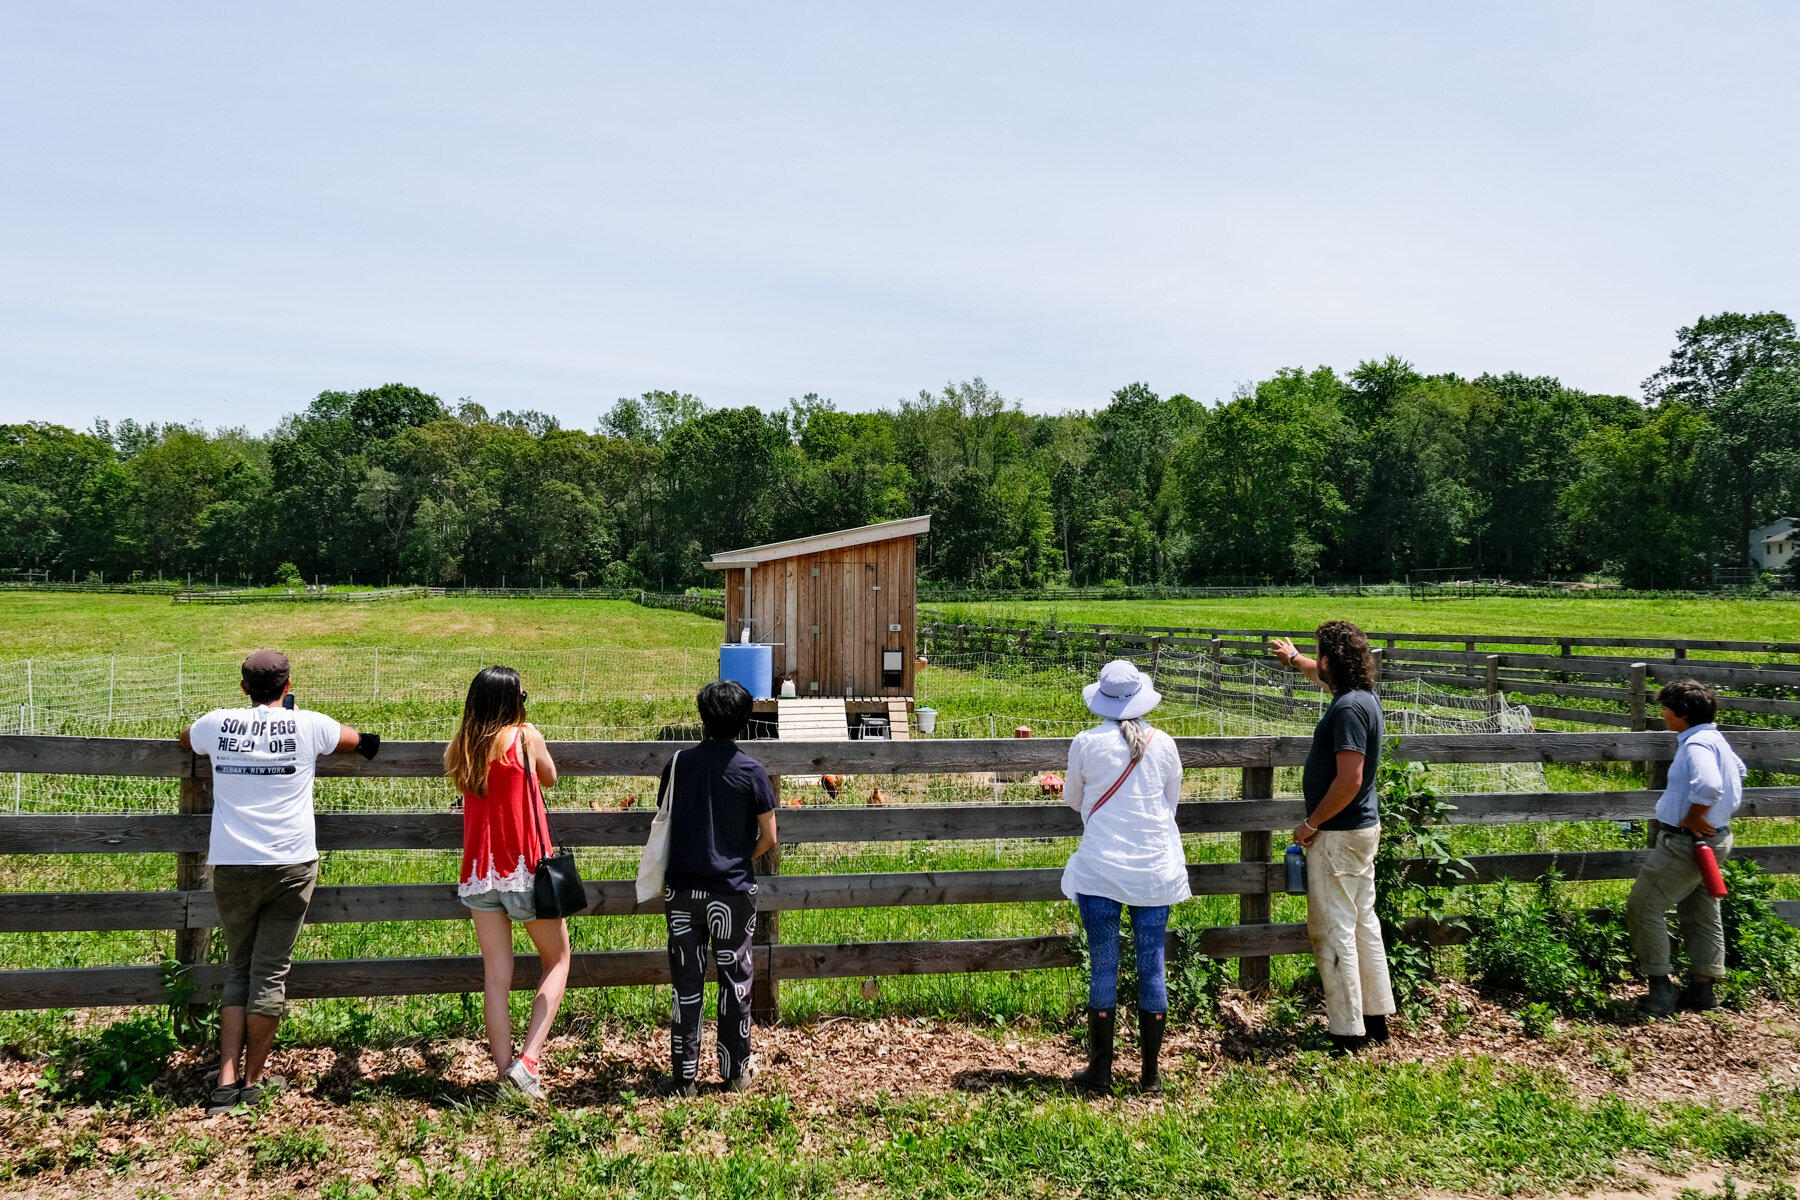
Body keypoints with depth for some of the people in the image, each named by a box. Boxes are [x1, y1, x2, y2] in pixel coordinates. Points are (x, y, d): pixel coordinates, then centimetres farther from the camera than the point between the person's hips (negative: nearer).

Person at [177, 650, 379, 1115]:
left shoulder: (219, 724, 3)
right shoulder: (308, 725, -2)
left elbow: (183, 740, 27)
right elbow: (361, 742, 18)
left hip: (231, 866, 2)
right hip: (290, 866, -2)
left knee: (238, 969, 15)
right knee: (270, 973, 5)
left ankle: (227, 1080, 8)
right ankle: (254, 1081, 13)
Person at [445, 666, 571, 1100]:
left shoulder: (457, 749, 5)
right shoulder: (526, 736, -7)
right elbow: (549, 779, 10)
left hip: (479, 873, 4)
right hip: (525, 870, -4)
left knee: (496, 976, 9)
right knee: (557, 961, 12)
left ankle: (504, 1073, 9)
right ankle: (528, 1060, -2)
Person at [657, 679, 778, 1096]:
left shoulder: (678, 763, -2)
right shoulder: (751, 771, -8)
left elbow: (664, 823, 6)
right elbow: (768, 837, -4)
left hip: (682, 890, 2)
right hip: (733, 891, -2)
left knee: (686, 983, 8)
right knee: (735, 980, 11)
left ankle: (684, 1076, 12)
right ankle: (736, 1070, 20)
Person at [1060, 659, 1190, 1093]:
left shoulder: (1087, 743, -7)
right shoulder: (1163, 744, -2)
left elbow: (1072, 799, 8)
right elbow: (1172, 802, 12)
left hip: (1100, 869, -2)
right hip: (1156, 869, 2)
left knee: (1103, 969, 5)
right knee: (1152, 968, 8)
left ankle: (1100, 1071, 12)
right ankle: (1150, 1073, 16)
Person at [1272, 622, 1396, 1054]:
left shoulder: (1349, 708, -22)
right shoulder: (1363, 696, 8)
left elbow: (1349, 782, -26)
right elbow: (1322, 675, 32)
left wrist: (1311, 825, -16)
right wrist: (1293, 658, 49)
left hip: (1339, 835, -10)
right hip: (1363, 828, 10)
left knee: (1333, 932, -3)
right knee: (1363, 922, 17)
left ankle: (1347, 1032, 3)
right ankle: (1375, 1017, 26)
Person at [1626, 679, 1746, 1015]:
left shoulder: (1697, 744, -22)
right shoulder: (1714, 739, 10)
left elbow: (1709, 786, -40)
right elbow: (1737, 769, 31)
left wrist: (1693, 818, -24)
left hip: (1686, 842, -11)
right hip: (1713, 838, 11)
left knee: (1643, 906, -3)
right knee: (1702, 914, 16)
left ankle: (1660, 987, -1)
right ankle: (1701, 988, 24)